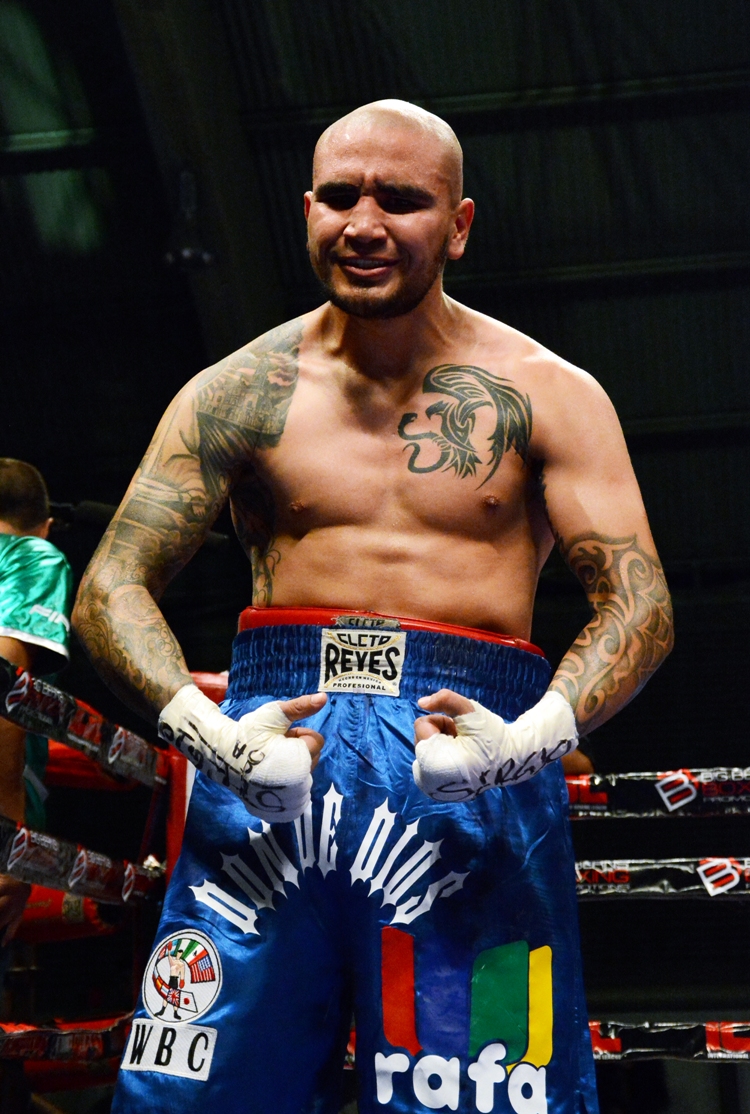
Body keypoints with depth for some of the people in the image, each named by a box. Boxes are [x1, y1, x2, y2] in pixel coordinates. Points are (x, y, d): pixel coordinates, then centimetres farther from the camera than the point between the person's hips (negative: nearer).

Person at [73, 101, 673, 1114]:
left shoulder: (548, 398, 7)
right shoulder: (239, 393, 9)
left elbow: (640, 603, 1)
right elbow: (110, 591, 5)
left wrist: (529, 736, -19)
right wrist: (207, 730, -15)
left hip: (476, 764, -1)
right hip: (270, 757, 1)